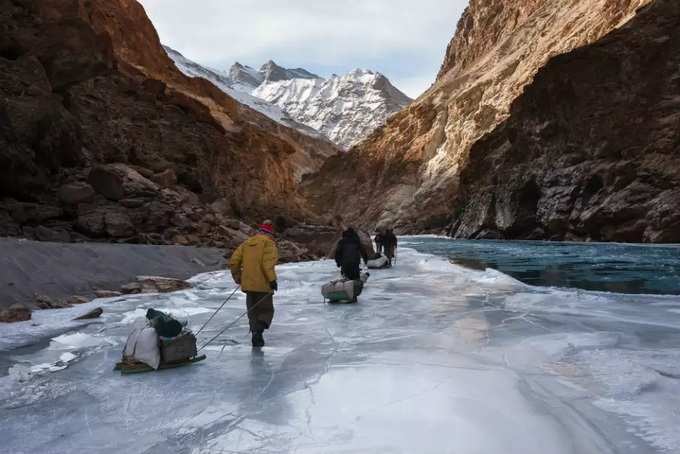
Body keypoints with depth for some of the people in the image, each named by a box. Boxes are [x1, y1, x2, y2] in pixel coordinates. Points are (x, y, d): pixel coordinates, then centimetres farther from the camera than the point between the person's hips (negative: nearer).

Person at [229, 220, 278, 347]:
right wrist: (272, 279, -18)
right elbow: (268, 264, -21)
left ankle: (256, 337, 18)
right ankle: (258, 331, -16)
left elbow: (233, 261, 9)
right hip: (263, 284, -5)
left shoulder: (246, 243, 12)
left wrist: (237, 278, 19)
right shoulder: (269, 243, -7)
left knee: (253, 311, 16)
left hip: (248, 284, 5)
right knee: (266, 310, 6)